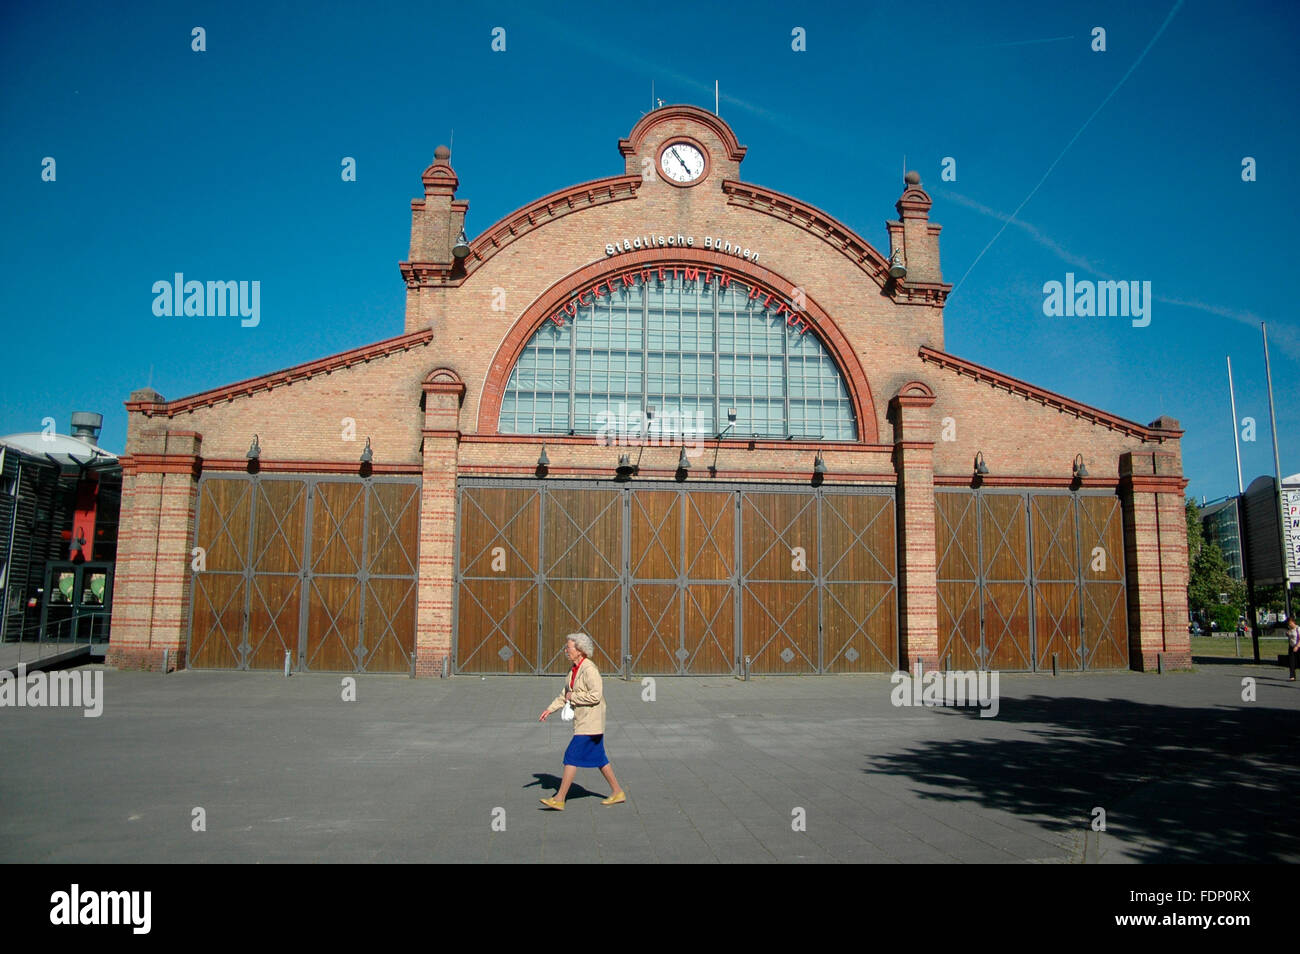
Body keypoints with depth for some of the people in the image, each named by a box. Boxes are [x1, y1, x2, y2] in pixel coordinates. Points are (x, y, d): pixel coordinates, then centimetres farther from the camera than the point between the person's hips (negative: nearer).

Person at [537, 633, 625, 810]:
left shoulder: (589, 669, -19)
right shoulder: (575, 669, 11)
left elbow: (596, 695, -26)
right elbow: (566, 693, 20)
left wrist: (574, 697, -15)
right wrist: (550, 708, 12)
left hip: (590, 723, -10)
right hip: (584, 722, 10)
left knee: (572, 756, -8)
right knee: (598, 758, 14)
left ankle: (559, 799, -4)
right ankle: (618, 793, 24)